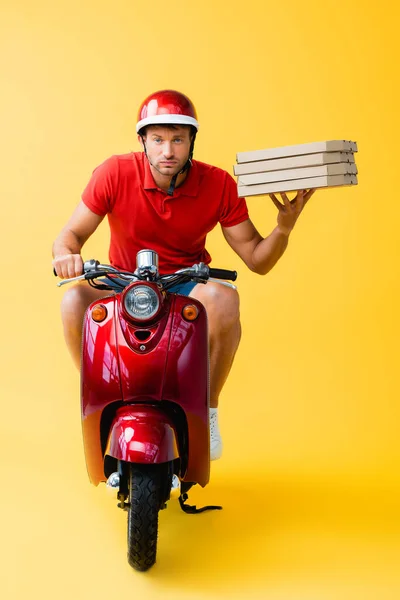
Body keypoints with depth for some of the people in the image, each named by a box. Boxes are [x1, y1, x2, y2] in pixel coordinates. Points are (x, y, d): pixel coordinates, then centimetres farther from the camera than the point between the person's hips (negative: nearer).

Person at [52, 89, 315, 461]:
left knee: (224, 299, -34)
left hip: (187, 290, 0)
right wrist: (65, 254, -30)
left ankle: (207, 413, -11)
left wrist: (284, 228, -27)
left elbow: (257, 260, -8)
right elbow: (71, 234, -7)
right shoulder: (115, 173, -14)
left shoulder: (219, 185, -12)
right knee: (74, 300, -30)